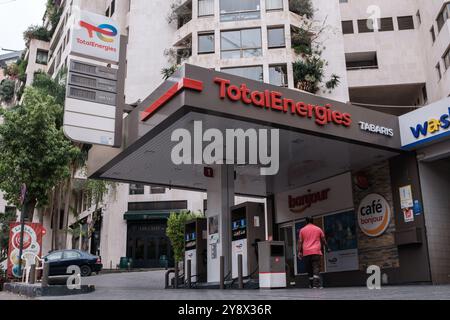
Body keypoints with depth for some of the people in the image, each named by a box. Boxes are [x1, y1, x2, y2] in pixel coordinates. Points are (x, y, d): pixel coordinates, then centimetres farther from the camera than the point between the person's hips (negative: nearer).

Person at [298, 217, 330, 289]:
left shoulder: (302, 230, 9)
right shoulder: (318, 229, 9)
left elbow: (300, 242, 3)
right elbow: (323, 240, 11)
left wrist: (299, 252, 3)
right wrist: (327, 248, 22)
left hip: (306, 252, 1)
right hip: (316, 252, -1)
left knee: (309, 269, 10)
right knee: (316, 268, -5)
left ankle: (311, 284, 12)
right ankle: (316, 284, -17)